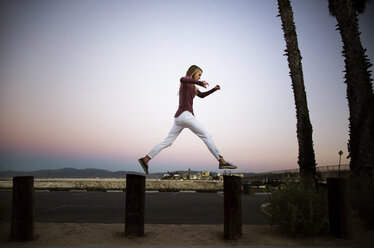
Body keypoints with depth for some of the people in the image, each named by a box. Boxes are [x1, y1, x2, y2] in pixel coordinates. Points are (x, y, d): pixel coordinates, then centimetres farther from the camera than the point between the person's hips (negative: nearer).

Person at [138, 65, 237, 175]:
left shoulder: (191, 86, 27)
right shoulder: (187, 80, 0)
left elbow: (201, 95, 38)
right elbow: (182, 79, -27)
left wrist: (214, 89, 25)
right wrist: (199, 83, -34)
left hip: (179, 117, 10)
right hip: (185, 115, -10)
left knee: (168, 141, 8)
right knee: (206, 136, -7)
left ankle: (145, 159, 8)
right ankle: (222, 161, -6)